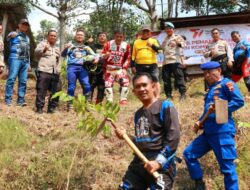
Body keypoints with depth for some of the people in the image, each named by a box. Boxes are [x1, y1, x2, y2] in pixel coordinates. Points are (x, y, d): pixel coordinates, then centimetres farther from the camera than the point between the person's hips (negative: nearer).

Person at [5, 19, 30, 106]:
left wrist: (28, 62, 18)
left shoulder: (27, 38, 27)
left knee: (23, 81, -1)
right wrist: (11, 36, -38)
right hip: (15, 58, -6)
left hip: (25, 61, 6)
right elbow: (8, 37, -14)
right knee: (11, 79, -11)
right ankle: (8, 100, -12)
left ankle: (21, 100, 0)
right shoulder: (14, 34, 9)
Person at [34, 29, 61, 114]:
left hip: (55, 73, 6)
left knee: (56, 91, 3)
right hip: (44, 71, -6)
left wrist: (59, 70, 19)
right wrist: (44, 49, -26)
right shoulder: (43, 43, 9)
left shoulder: (57, 48, 28)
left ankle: (51, 108, 11)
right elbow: (36, 52, -7)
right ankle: (39, 107, -2)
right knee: (41, 90, -8)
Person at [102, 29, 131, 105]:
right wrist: (105, 55, -28)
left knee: (125, 82, -12)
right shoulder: (108, 44, -6)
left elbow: (128, 58, 6)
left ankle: (123, 99, -2)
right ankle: (109, 100, 7)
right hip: (109, 68, -1)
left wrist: (124, 68, -3)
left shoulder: (126, 45, -1)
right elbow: (102, 55, -5)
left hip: (120, 69, 1)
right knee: (108, 83, -5)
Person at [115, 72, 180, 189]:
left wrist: (159, 161, -20)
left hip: (161, 164, -7)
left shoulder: (165, 106, -5)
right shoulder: (138, 114, 17)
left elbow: (174, 137, -15)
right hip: (139, 162, 7)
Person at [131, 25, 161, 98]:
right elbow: (133, 55, 14)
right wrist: (133, 66, 7)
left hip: (152, 65, -2)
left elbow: (159, 50, -4)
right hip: (140, 66, 2)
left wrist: (152, 45, -19)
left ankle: (158, 96, -10)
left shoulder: (153, 41, 10)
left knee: (155, 80, -10)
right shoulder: (136, 42, 14)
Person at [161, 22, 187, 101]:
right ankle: (169, 95, 9)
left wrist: (179, 43, -32)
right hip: (166, 62, 6)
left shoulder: (177, 37, 5)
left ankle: (183, 93, -6)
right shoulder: (165, 40, 24)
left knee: (179, 77, -10)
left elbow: (183, 44, -11)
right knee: (166, 79, 3)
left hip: (175, 61, -6)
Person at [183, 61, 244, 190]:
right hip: (208, 132, 9)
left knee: (227, 166, -4)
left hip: (223, 132, -9)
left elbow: (239, 101, -15)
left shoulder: (226, 84, -3)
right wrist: (200, 122, 12)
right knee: (189, 154, 11)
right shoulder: (211, 88, 22)